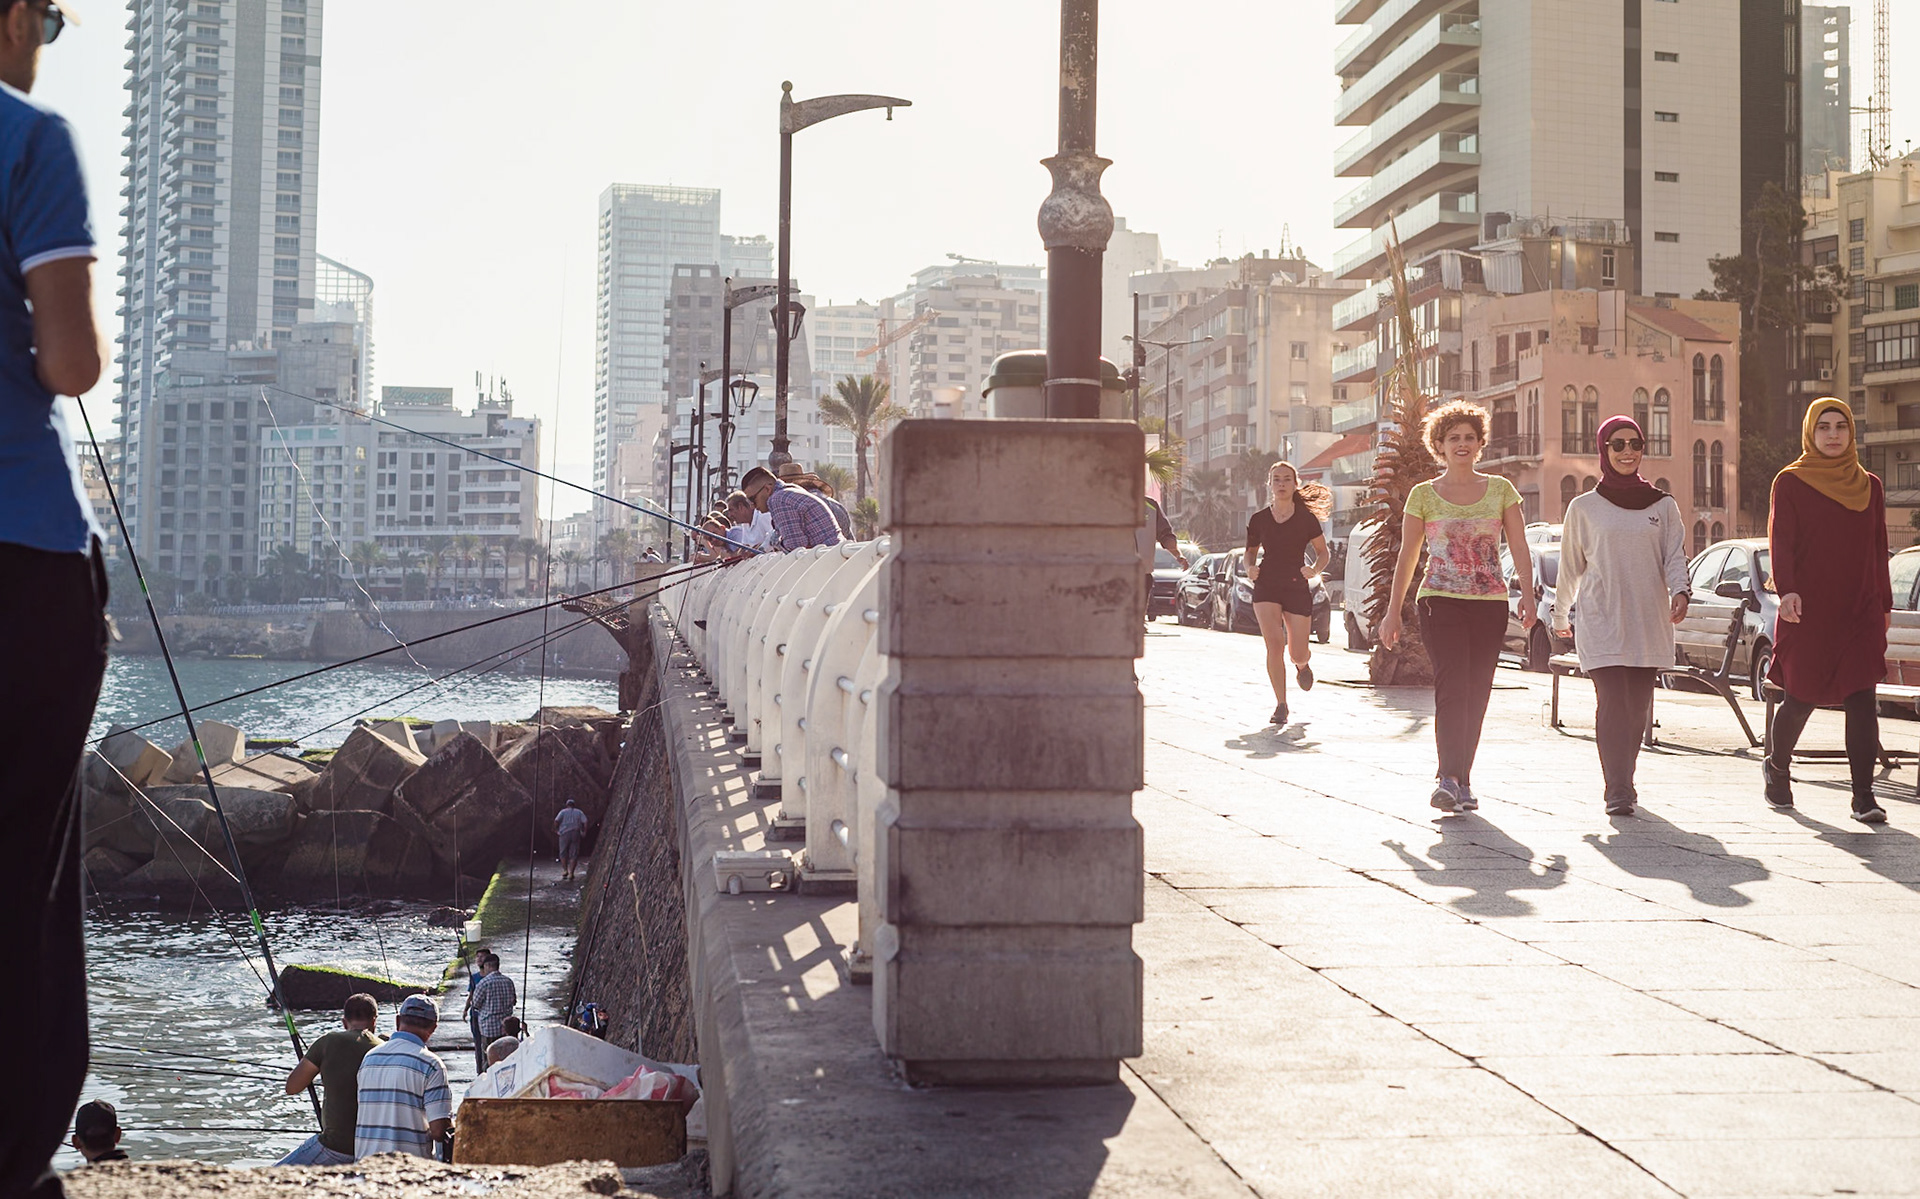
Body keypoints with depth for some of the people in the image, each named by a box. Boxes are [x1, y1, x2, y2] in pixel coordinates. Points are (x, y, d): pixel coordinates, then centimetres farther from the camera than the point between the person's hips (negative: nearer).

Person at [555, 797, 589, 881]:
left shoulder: (563, 811, 3)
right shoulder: (579, 812, 8)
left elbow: (556, 821, -11)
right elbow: (585, 822, -4)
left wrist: (556, 829, 2)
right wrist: (584, 832, 5)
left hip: (564, 834, -1)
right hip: (576, 835, 1)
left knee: (563, 853, 16)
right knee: (574, 855, 4)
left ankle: (564, 870, 11)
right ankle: (571, 873, -2)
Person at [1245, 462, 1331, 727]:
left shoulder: (1306, 518, 0)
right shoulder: (1259, 519, 4)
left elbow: (1324, 553, 8)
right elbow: (1251, 550, 19)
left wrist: (1314, 569, -11)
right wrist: (1250, 568, -2)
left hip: (1297, 588, 0)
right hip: (1266, 587, 1)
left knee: (1298, 653, 2)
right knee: (1274, 643, -17)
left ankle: (1303, 665, 42)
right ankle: (1281, 704, -7)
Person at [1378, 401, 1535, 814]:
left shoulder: (1500, 490, 10)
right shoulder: (1423, 495, 6)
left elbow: (1520, 550, 7)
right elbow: (1407, 558, 9)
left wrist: (1528, 596, -7)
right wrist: (1393, 610, 6)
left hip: (1490, 603, 2)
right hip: (1440, 600, -2)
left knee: (1477, 694, 3)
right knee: (1452, 687, -18)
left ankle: (1460, 780, 13)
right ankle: (1450, 778, -24)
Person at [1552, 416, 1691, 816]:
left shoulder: (1663, 506, 11)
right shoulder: (1584, 508, 7)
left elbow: (1675, 556, 4)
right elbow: (1570, 568, 15)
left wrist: (1679, 592, -16)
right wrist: (1560, 615, 22)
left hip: (1649, 622, 2)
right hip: (1601, 622, -2)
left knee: (1638, 708, 4)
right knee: (1613, 704, -14)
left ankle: (1622, 781, 19)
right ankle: (1618, 792, -16)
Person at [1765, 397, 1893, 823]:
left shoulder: (1869, 486, 13)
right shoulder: (1791, 483, 1)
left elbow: (1878, 549, 17)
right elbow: (1780, 541, -8)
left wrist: (1885, 604, 16)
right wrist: (1787, 590, -22)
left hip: (1859, 612, 3)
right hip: (1808, 611, -3)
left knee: (1862, 702, -7)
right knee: (1803, 697, 4)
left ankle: (1864, 796, -7)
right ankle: (1776, 767, 31)